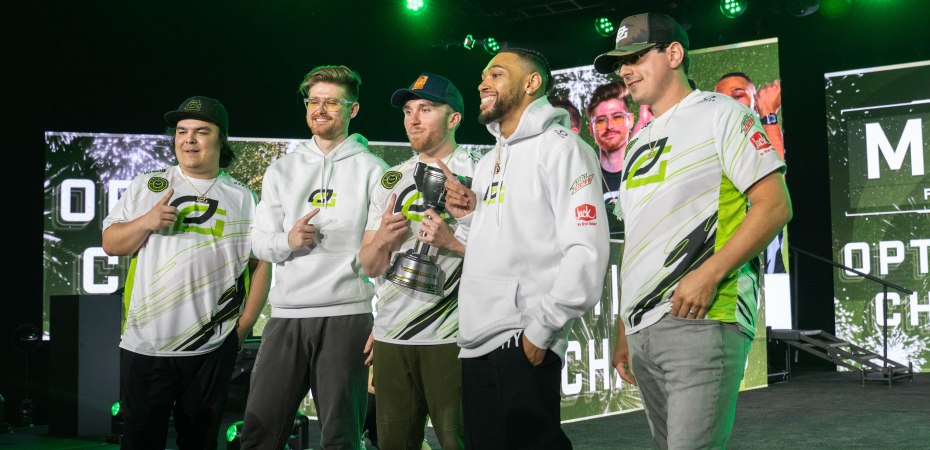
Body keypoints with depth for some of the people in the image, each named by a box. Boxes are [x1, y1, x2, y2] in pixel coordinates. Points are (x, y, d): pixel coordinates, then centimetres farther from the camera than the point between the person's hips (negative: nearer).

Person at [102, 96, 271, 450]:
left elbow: (261, 262, 5)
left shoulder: (241, 198, 5)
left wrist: (245, 323, -3)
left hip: (212, 347, 0)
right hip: (145, 344, 0)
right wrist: (146, 222, -13)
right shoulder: (145, 187, 7)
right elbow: (111, 244, 6)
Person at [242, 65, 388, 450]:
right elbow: (259, 242, 13)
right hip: (286, 316, 4)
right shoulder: (281, 170, 14)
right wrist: (288, 240, -10)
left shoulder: (371, 169, 3)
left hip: (348, 317, -3)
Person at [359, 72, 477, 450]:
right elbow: (369, 265, 13)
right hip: (391, 336, 5)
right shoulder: (390, 180, 15)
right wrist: (381, 240, -8)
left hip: (452, 337, -5)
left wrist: (452, 242, -19)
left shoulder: (479, 172, 0)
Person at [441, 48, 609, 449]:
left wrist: (541, 329, -18)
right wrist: (467, 216, 7)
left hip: (523, 342, -8)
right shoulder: (487, 162, 22)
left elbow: (587, 252, -14)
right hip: (476, 341, 8)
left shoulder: (561, 148, -3)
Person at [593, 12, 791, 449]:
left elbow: (775, 206, -8)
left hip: (702, 320, -7)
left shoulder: (719, 114, 1)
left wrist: (709, 274, -18)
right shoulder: (639, 143, 22)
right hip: (642, 330, 7)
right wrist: (622, 330, 17)